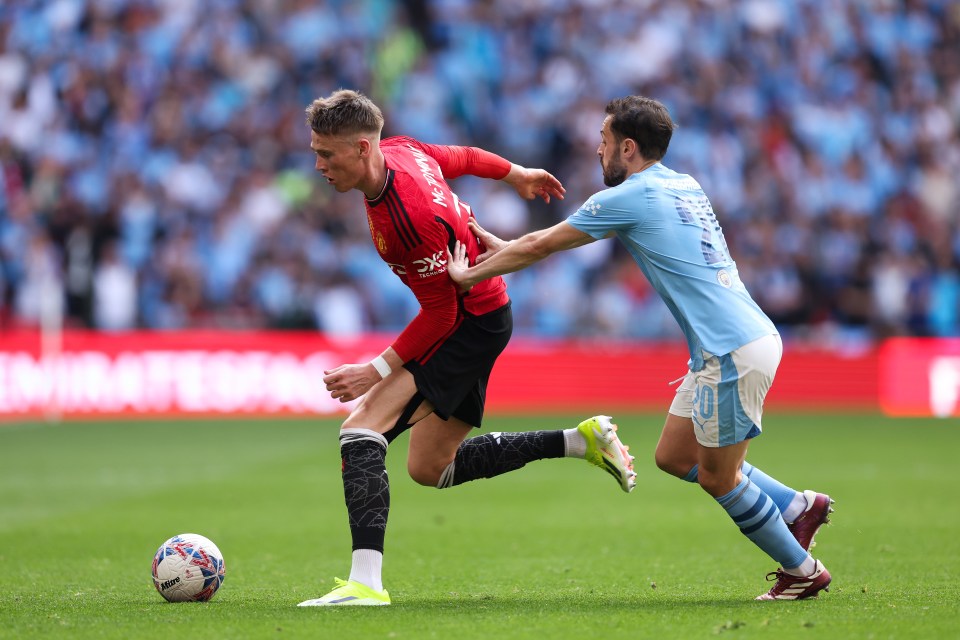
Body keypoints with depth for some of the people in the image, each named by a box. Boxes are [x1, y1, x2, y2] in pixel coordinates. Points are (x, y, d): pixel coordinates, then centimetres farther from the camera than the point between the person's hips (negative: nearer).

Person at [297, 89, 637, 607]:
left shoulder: (411, 218, -32)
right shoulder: (398, 150, -7)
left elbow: (440, 313, -24)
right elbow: (461, 157, 13)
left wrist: (377, 371, -22)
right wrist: (514, 173, 32)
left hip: (472, 325, -10)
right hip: (479, 316, 10)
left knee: (361, 429, -23)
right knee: (429, 468, 18)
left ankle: (366, 582, -32)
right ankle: (583, 441, 25)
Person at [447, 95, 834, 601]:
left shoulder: (629, 198, -10)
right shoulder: (683, 187, 16)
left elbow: (540, 247, 0)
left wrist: (470, 275, 13)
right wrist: (502, 247, 30)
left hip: (735, 352, -9)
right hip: (729, 346, 9)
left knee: (717, 477, 3)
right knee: (673, 456, 16)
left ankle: (802, 569, 12)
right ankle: (797, 507, 20)